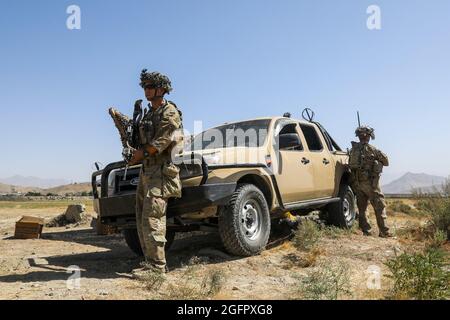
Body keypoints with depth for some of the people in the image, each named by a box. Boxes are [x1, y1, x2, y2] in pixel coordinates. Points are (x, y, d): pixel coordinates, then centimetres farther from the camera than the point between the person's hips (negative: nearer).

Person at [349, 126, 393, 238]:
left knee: (362, 207, 13)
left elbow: (350, 164, 6)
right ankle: (384, 231, 2)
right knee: (380, 206, 2)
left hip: (356, 182, 5)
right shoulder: (371, 149, -8)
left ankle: (366, 231, 16)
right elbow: (386, 161, 2)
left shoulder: (353, 149, 6)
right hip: (369, 182, -5)